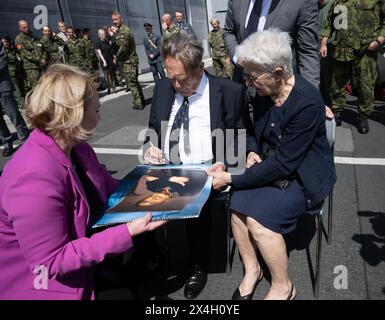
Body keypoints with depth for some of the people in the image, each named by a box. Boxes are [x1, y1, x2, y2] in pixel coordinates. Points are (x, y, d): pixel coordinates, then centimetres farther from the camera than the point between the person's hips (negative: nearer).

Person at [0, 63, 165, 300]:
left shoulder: (77, 148, -4)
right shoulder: (35, 178, -30)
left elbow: (112, 187, 6)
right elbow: (51, 262, -26)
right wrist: (128, 233, -29)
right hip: (51, 284, -7)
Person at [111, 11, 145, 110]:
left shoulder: (123, 31, -17)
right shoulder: (121, 30, 15)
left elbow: (122, 48, -20)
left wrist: (116, 58, -8)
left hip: (129, 61, -10)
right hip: (131, 59, 10)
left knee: (131, 83, -4)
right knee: (134, 82, 17)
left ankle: (138, 104, 0)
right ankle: (141, 100, 26)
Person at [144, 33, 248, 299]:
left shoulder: (230, 92, -2)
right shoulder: (162, 88, 10)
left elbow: (240, 138, 3)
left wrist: (223, 162, -15)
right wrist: (150, 146, -4)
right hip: (165, 167, 4)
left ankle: (198, 265, -4)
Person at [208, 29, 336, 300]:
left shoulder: (307, 102, -26)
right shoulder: (264, 92, -4)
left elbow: (283, 163, -26)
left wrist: (231, 179, -23)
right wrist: (252, 151, -8)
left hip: (303, 177, -6)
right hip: (271, 166, 6)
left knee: (258, 217, -25)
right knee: (237, 204, -19)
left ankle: (283, 287, 1)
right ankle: (252, 270, 4)